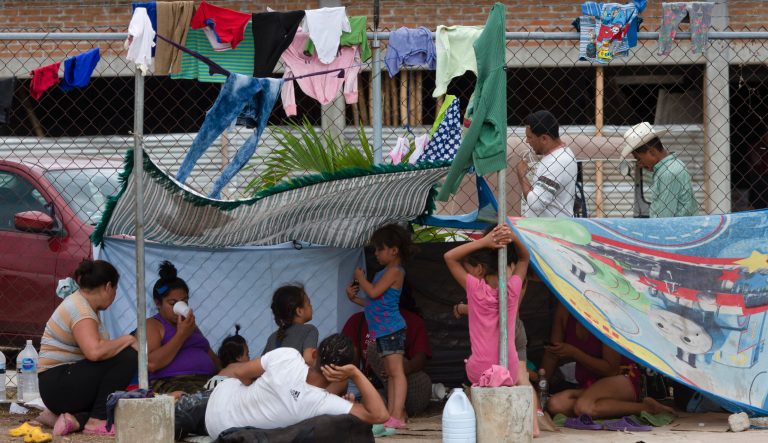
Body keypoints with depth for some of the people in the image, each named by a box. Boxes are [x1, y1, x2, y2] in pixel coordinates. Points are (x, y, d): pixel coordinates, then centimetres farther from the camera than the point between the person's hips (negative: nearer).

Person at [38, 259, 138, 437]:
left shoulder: (83, 303, 15)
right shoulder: (81, 310, -17)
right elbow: (95, 352, -32)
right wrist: (127, 340, -19)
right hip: (57, 385, -10)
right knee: (127, 357, -21)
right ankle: (98, 420, -17)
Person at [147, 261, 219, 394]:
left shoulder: (191, 325, 30)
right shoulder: (152, 325, 8)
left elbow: (212, 357, 32)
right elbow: (151, 364, -11)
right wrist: (181, 335, -6)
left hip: (206, 381, 7)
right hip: (170, 384, -7)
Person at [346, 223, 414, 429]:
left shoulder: (395, 271, -10)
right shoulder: (385, 273, 20)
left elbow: (374, 292, -20)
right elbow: (374, 302, 23)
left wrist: (360, 277, -5)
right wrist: (355, 298, 13)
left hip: (390, 328, -11)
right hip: (382, 330, 11)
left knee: (396, 371, -13)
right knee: (390, 373, 11)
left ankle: (397, 416, -20)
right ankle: (391, 415, 13)